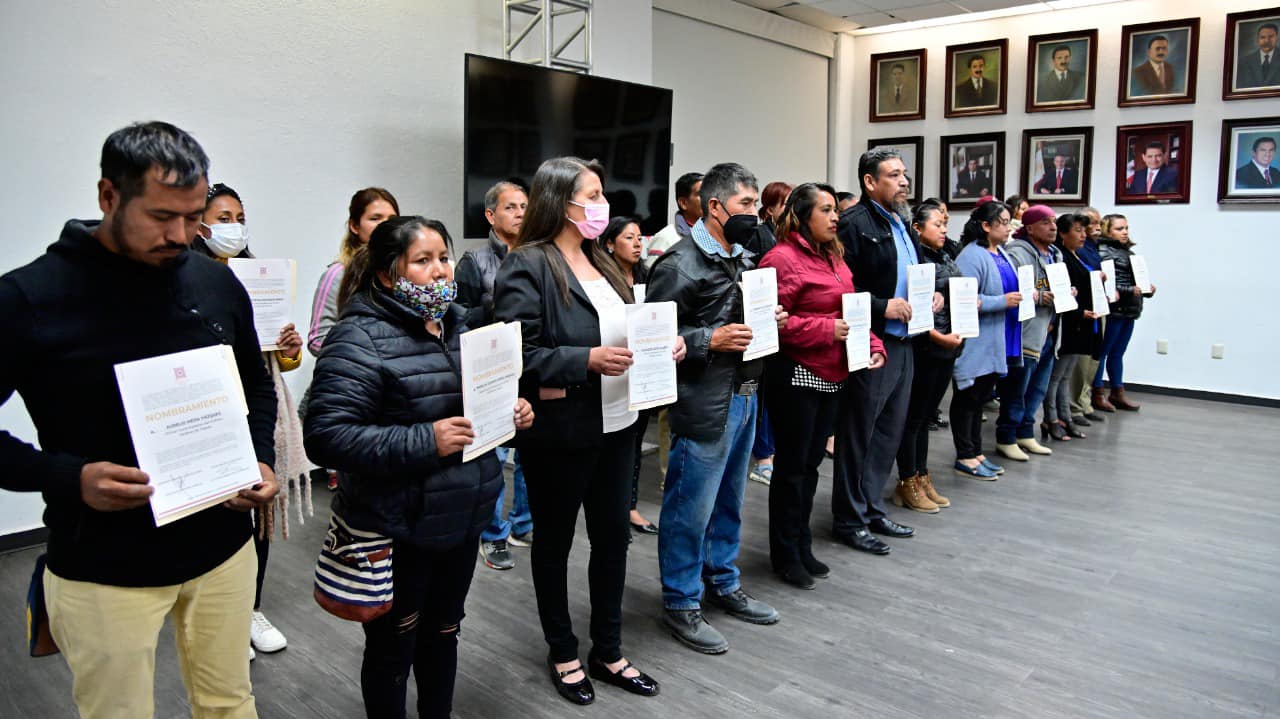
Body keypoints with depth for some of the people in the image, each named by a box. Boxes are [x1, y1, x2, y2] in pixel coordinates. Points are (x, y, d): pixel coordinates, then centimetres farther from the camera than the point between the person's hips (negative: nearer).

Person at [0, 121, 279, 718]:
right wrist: (68, 478, -22)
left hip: (222, 547, 4)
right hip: (102, 571, -3)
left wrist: (260, 461, -3)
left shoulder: (216, 283, 0)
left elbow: (258, 388, 13)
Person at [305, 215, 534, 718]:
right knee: (393, 650, 13)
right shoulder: (360, 339, -17)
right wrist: (424, 442, -28)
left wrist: (511, 409, -1)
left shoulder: (459, 321, 6)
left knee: (443, 635, 23)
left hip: (464, 519, 7)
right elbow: (326, 435, -25)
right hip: (397, 531, -7)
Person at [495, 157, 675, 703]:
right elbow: (521, 354, -19)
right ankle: (562, 652, 31)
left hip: (616, 423, 7)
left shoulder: (599, 262, 12)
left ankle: (607, 652, 32)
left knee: (613, 536, 15)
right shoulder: (527, 266, -13)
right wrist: (588, 360, -26)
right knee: (555, 541, 12)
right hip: (560, 430, -7)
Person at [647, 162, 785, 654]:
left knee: (729, 501, 20)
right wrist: (710, 340, -22)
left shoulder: (744, 259, 13)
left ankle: (723, 584, 36)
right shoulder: (681, 264, -14)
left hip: (745, 396, 9)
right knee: (690, 508, 2)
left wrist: (770, 320, 6)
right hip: (704, 404, -9)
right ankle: (680, 603, 18)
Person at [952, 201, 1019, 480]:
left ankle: (976, 453, 26)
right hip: (975, 344, -9)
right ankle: (965, 457, 12)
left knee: (980, 398, 16)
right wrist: (1002, 301, -21)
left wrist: (1021, 297, 8)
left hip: (995, 344, 9)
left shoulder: (1001, 254, 14)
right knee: (968, 397, 2)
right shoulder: (972, 256, -16)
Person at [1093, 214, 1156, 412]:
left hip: (1129, 311, 8)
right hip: (1113, 310, -8)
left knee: (1117, 353, 15)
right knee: (1102, 352, 1)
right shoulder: (1104, 251, -10)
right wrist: (1130, 290, -21)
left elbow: (1136, 279, 23)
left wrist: (1146, 290, 5)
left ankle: (1117, 393, 23)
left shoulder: (1128, 252, 16)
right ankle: (1098, 394, 9)